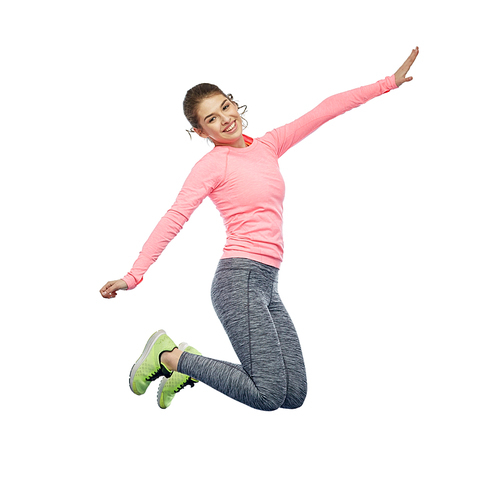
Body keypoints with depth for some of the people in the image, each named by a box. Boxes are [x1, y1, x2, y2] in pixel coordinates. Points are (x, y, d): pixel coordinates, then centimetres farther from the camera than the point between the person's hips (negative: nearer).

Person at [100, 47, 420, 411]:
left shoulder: (268, 146, 15)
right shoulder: (213, 164, -3)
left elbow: (325, 110, 15)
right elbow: (174, 219, -11)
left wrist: (388, 82, 17)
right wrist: (134, 276, -20)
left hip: (268, 286, 7)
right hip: (239, 279, -7)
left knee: (295, 395, 3)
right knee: (269, 395, -12)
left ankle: (190, 365, 16)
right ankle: (168, 355, 3)